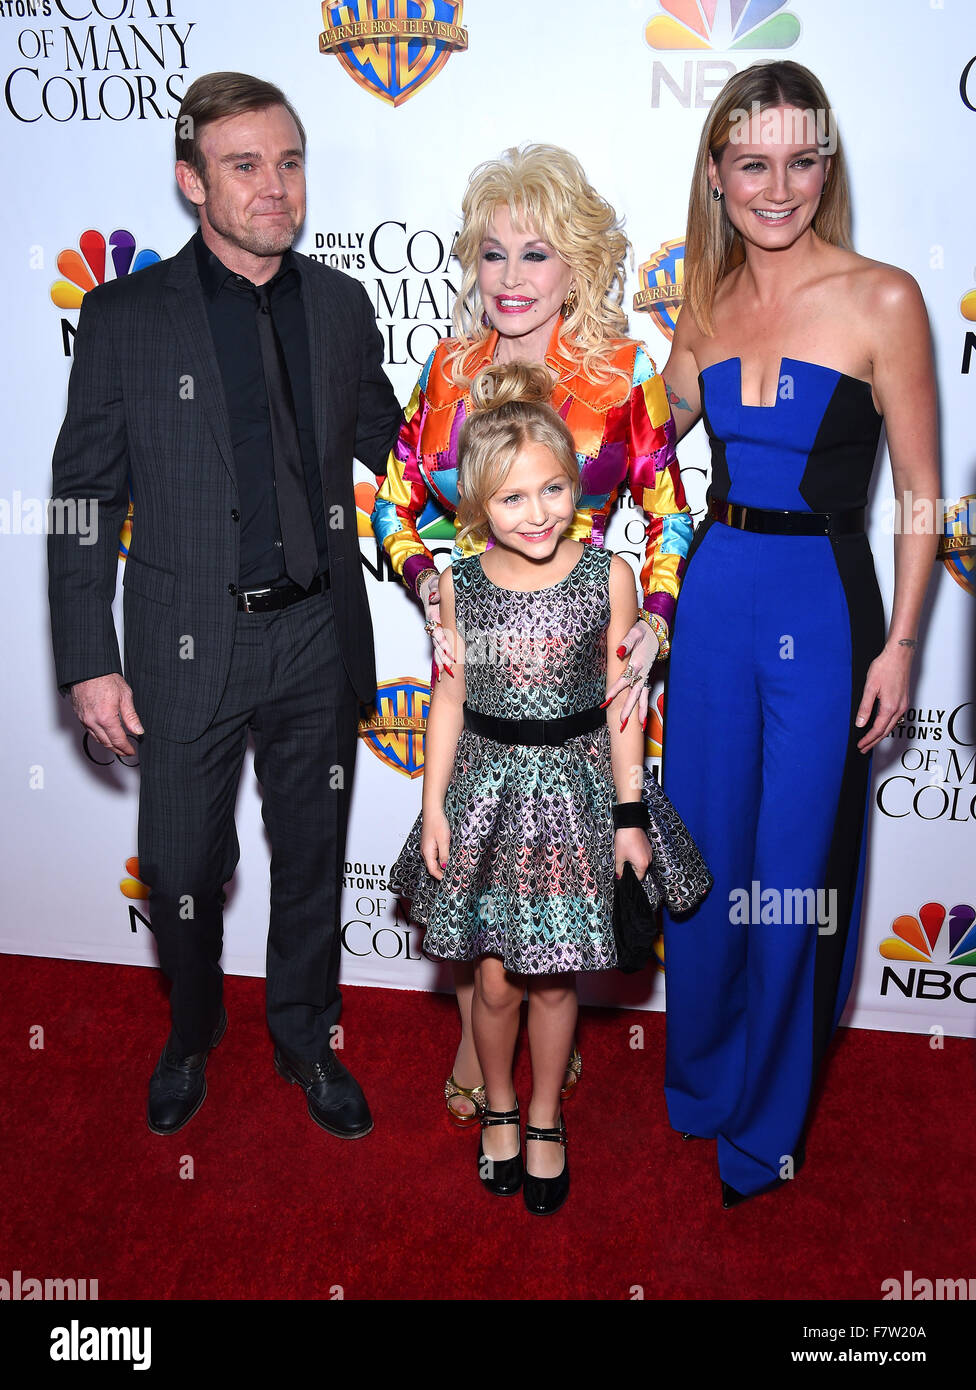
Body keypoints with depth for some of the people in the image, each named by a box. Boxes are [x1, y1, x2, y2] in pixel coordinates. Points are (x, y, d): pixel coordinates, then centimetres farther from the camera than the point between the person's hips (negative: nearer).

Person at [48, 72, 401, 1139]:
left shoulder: (341, 306, 5)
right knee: (182, 868, 9)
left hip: (317, 638, 3)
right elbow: (86, 498, -4)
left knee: (312, 857, 16)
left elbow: (386, 443, 16)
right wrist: (88, 662, -7)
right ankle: (192, 1034, 40)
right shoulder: (124, 317, -5)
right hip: (189, 643, -2)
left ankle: (305, 1040, 39)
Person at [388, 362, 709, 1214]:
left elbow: (621, 703, -3)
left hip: (572, 792, -1)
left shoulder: (607, 576, -8)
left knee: (554, 979, 10)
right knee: (496, 980, 9)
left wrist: (630, 815, -3)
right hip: (487, 790, 1)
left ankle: (545, 1122, 34)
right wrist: (434, 806, 2)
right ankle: (499, 1110, 37)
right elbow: (450, 698, 4)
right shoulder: (461, 585, -4)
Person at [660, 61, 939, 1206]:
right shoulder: (707, 303, 7)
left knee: (794, 869, 6)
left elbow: (920, 491, -5)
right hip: (712, 592, 4)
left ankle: (764, 1131, 30)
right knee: (706, 851, 14)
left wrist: (899, 645, -8)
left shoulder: (883, 300, -8)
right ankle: (699, 1081, 40)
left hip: (823, 604, -4)